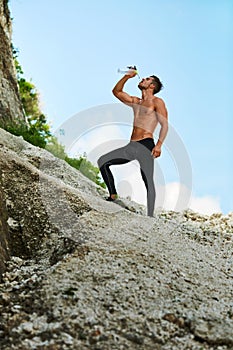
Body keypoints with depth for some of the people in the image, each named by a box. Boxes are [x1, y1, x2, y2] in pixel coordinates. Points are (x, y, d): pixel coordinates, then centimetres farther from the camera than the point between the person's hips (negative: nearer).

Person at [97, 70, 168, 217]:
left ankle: (150, 217, -14)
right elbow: (116, 91, 30)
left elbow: (165, 125, -6)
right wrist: (127, 77, 16)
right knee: (102, 161, -1)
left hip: (146, 145, -7)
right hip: (131, 146, 8)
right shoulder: (135, 102, 23)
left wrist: (159, 145, -19)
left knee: (149, 181, -12)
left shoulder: (157, 102, 3)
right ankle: (113, 195, 1)